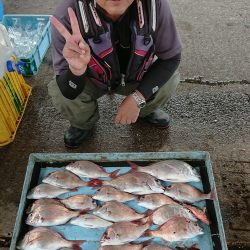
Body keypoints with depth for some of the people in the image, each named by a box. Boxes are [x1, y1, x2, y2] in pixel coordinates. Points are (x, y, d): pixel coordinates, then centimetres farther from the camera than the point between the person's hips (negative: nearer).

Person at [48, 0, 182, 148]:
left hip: (137, 77, 1)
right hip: (91, 81, -1)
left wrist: (138, 99, -26)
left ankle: (144, 110, 14)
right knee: (61, 95, -25)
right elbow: (68, 93, -28)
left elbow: (171, 57, -16)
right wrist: (76, 70, -52)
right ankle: (84, 123, 11)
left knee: (169, 81, -22)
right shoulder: (68, 15, -34)